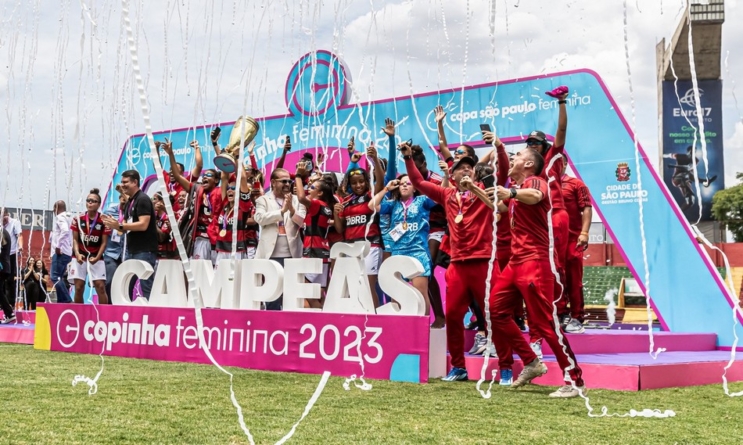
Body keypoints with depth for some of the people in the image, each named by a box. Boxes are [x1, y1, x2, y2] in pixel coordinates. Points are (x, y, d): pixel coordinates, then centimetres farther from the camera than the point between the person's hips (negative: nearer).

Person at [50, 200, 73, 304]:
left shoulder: (60, 217, -7)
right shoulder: (69, 217, 19)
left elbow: (65, 230, -24)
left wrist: (58, 246, -21)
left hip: (60, 252, -9)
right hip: (68, 252, 9)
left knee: (55, 277, -13)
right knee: (60, 278, 12)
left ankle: (67, 301, -20)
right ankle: (62, 301, 10)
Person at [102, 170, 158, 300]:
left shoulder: (143, 199, -11)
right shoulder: (130, 202, 17)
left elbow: (143, 225, -22)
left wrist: (119, 225, -22)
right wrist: (114, 225, -1)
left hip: (145, 251, -9)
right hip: (131, 250, 10)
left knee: (146, 287, -9)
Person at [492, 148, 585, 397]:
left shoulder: (534, 181, -9)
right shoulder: (517, 187, 19)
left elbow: (535, 196, -35)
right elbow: (500, 207, 39)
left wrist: (512, 193, -51)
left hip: (534, 261, -10)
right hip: (516, 261, 10)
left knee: (544, 323, -11)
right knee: (496, 309, 11)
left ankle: (575, 381, -6)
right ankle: (531, 363, 18)